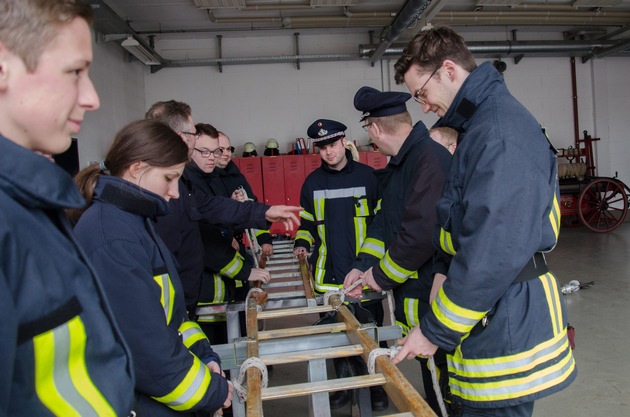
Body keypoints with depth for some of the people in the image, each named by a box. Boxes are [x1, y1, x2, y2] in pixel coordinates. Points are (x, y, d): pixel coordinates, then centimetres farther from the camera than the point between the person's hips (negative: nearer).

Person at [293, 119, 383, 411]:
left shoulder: (367, 176, 0)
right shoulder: (312, 182, 8)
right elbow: (307, 222, 18)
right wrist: (302, 243, 1)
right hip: (328, 274, 2)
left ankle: (376, 386, 27)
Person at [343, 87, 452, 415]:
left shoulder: (430, 158, -21)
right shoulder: (399, 163, 11)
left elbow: (421, 232, -28)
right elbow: (385, 220, 16)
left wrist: (382, 275, -14)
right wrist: (363, 265, 5)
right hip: (414, 294, 9)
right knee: (432, 387, 23)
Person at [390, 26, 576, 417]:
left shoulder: (500, 131, -21)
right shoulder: (481, 123, 11)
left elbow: (492, 253, -25)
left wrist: (435, 332, -16)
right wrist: (444, 272, 6)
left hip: (506, 326, -9)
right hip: (494, 317, 9)